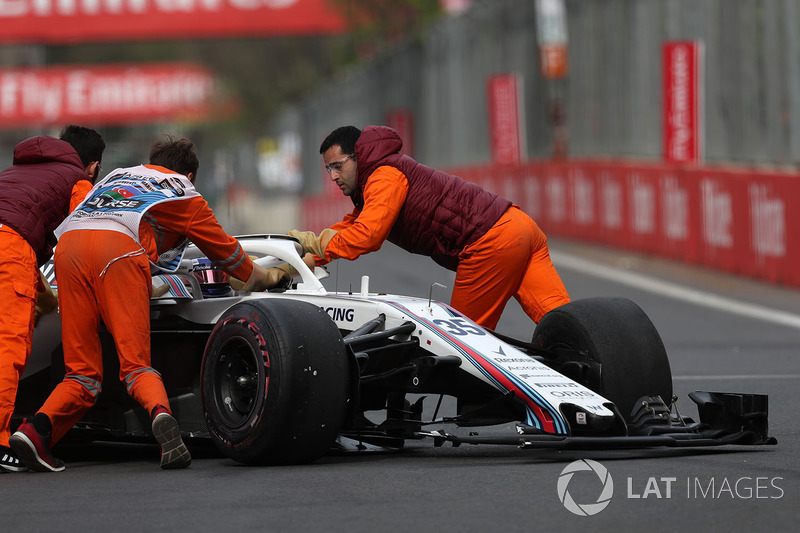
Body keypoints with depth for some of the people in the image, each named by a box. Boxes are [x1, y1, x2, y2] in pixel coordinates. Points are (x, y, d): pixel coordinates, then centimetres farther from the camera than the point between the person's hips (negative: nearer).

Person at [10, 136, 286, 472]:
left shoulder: (116, 176, 39)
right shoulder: (184, 195, 29)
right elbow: (225, 250, 39)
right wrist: (263, 277, 56)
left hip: (68, 243, 4)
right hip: (120, 247, -4)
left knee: (83, 372, 6)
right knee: (135, 362, -3)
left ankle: (37, 430, -17)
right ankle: (160, 412, -33)